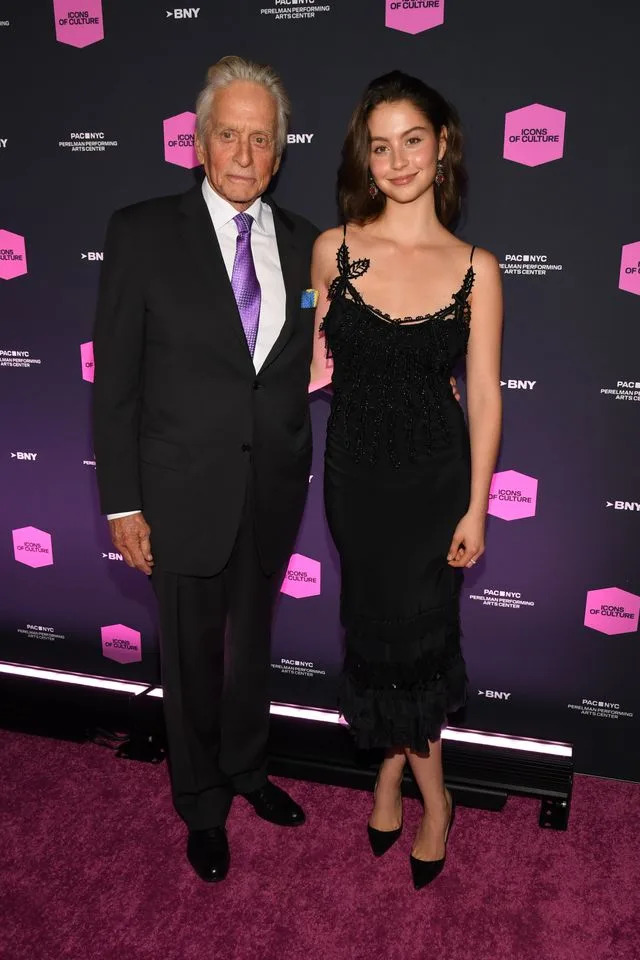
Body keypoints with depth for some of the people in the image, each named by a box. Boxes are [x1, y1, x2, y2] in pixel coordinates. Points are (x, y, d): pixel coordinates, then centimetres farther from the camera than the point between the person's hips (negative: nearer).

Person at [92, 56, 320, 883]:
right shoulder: (143, 232, -8)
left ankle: (245, 767, 47)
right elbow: (115, 379, -8)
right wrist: (121, 503, -11)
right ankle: (202, 804, 38)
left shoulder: (304, 243, 2)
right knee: (193, 656, 14)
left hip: (273, 493, 3)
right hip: (185, 495, -3)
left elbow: (305, 364, 9)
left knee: (252, 643, 21)